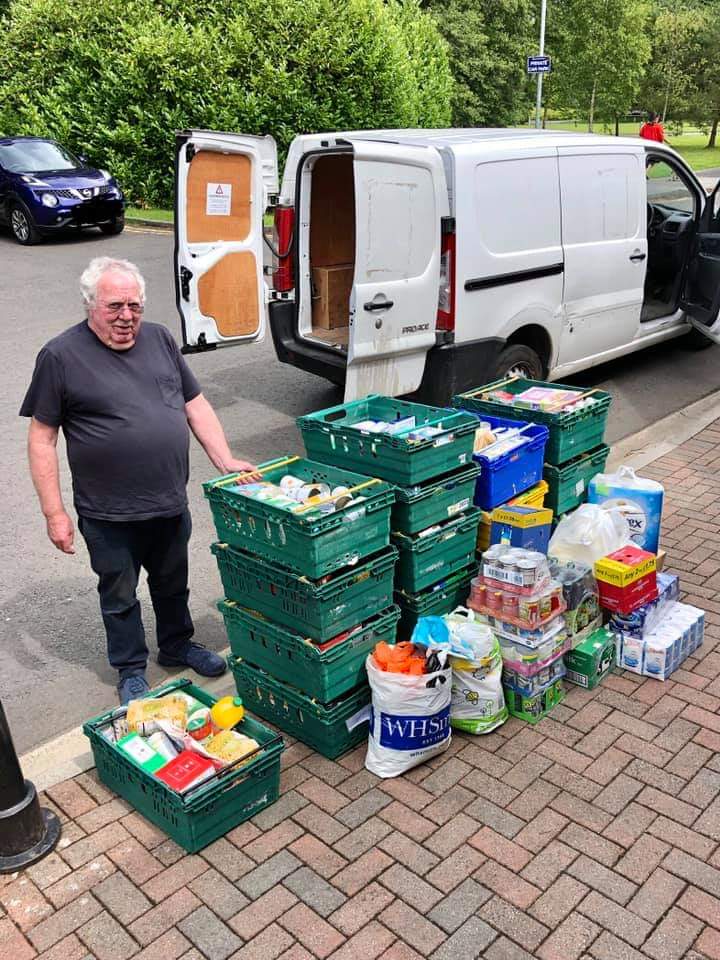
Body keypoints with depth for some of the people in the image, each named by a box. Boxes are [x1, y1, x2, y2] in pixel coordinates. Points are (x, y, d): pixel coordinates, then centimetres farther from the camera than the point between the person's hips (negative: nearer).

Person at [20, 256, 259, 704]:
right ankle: (132, 669, 36)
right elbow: (42, 437, -9)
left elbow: (195, 403, 7)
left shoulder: (159, 338, 2)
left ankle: (177, 646, 45)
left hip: (171, 502, 4)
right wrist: (55, 513, -11)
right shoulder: (61, 356, -11)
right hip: (108, 515, -4)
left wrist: (226, 461, -3)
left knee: (172, 584, 22)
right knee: (120, 595, 15)